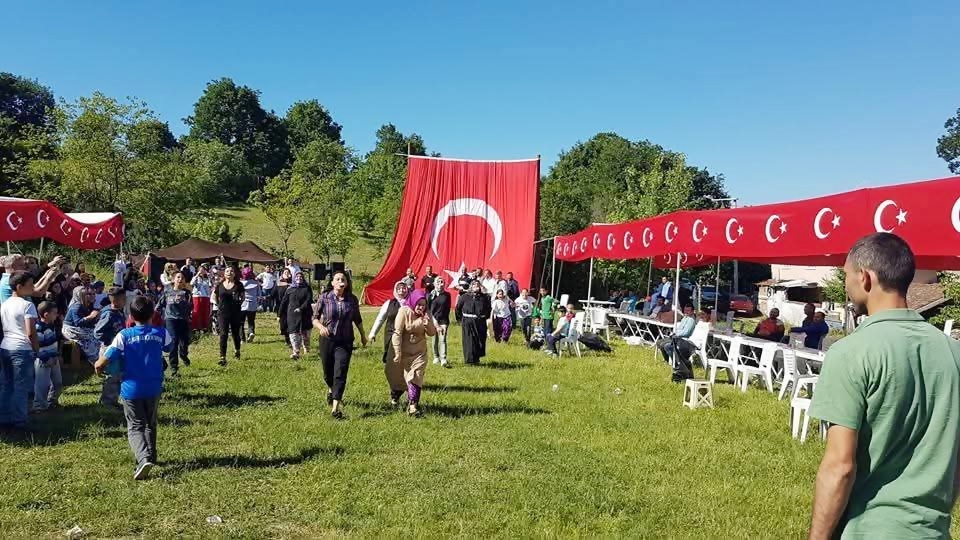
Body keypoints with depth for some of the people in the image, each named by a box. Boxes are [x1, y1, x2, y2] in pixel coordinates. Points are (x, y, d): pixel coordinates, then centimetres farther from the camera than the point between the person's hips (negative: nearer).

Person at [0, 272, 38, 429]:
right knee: (21, 387, -1)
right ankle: (19, 421, 4)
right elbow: (31, 333, -17)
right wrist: (36, 349, -4)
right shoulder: (27, 305, -12)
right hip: (22, 350, -8)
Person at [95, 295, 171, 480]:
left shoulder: (124, 336, -12)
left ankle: (144, 459, -21)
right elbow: (169, 345, 20)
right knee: (150, 424, 21)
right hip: (154, 389, 3)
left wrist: (97, 366, 10)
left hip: (131, 389, -3)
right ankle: (151, 456, 32)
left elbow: (102, 363, -12)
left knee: (135, 427, 1)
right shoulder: (160, 334, -4)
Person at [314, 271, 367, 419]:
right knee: (328, 374, 15)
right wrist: (321, 327, -23)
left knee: (340, 374, -11)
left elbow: (357, 319, 14)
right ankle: (332, 390, 48)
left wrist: (363, 335, 24)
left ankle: (335, 407, -10)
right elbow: (315, 318, -2)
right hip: (327, 340, 1)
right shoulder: (325, 298, -5)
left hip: (345, 342, 0)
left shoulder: (352, 299, -1)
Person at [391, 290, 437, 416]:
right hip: (405, 352, -2)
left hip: (420, 352, 2)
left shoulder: (426, 313, -4)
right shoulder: (404, 311, -16)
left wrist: (427, 322, -23)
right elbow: (397, 333, -16)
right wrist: (397, 354, -17)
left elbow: (432, 333, -3)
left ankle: (412, 405, -4)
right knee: (407, 377, 9)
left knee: (416, 377, -7)